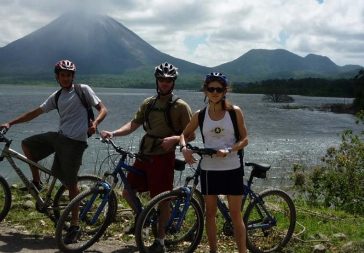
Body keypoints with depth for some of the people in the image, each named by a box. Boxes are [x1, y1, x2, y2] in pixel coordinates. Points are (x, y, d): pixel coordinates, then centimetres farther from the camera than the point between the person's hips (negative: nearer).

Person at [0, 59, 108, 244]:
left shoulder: (83, 90, 0)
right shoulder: (56, 96, 15)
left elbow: (103, 109, -3)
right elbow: (36, 112, 19)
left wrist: (95, 123, -24)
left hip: (74, 142, -6)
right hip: (59, 137, 6)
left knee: (70, 183, -4)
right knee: (27, 144, 9)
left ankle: (74, 225, 6)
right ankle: (37, 182, 20)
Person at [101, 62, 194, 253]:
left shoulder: (180, 106, -4)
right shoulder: (148, 103, 11)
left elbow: (190, 135, -5)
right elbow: (133, 124, 7)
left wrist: (174, 139, -24)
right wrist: (113, 133, -8)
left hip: (163, 157, -5)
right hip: (144, 155, 5)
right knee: (128, 192, 6)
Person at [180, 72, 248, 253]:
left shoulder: (235, 111, -4)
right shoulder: (200, 115, 1)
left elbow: (244, 139, -3)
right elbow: (185, 134, 13)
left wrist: (229, 150, -20)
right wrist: (184, 148, -8)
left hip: (232, 169, -2)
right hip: (209, 169, 2)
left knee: (236, 215, 2)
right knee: (210, 213, 11)